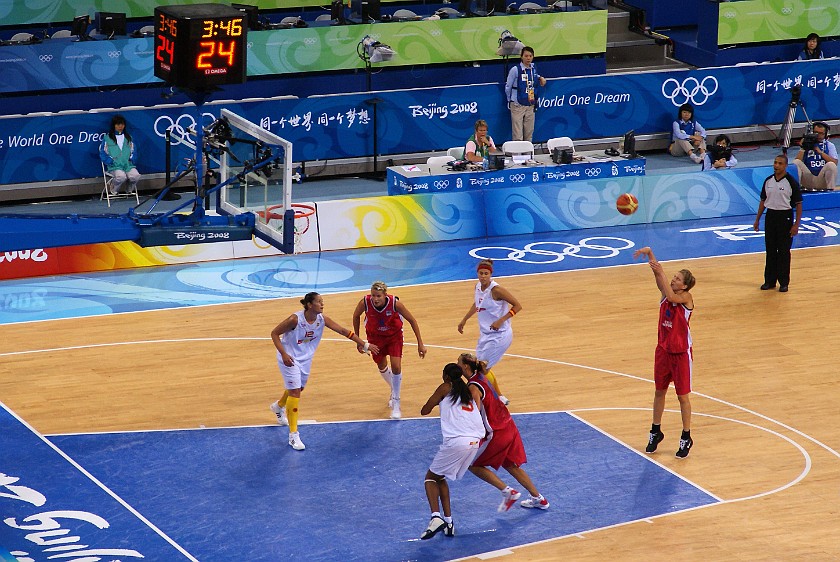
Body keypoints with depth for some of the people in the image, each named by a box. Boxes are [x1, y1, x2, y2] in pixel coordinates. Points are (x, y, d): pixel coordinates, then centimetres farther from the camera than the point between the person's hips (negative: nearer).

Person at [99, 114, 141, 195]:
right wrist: (110, 160, -10)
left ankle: (129, 190, 3)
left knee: (135, 176, -29)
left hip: (128, 164, 3)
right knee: (121, 176, -37)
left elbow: (133, 150, 23)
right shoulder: (107, 138, 8)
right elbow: (103, 152, 6)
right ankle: (114, 190, -4)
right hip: (114, 166, -3)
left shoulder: (128, 137, 20)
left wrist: (131, 158, 1)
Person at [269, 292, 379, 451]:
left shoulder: (322, 319, -13)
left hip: (306, 359, 7)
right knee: (295, 391, -13)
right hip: (289, 359, -7)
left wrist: (365, 344, -11)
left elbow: (343, 331, -9)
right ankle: (293, 435, -8)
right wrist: (283, 354, -29)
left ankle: (278, 406, 57)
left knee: (298, 388, 22)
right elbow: (274, 333, -19)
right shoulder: (295, 319, -28)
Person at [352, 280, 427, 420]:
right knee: (382, 367, 16)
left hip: (394, 335, -2)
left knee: (396, 366, -15)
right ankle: (394, 390, 47)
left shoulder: (395, 303, -33)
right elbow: (356, 316, -7)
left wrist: (420, 344, -16)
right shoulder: (365, 302, -31)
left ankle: (396, 403, -1)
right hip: (375, 336, 2)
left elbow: (412, 320, -19)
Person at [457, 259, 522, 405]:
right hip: (486, 334, 9)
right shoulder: (478, 287, 2)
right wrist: (464, 320, 29)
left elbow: (517, 306, -17)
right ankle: (500, 398, 32)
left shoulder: (496, 290, -21)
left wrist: (501, 320, -24)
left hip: (499, 335, -9)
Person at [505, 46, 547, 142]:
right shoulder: (515, 70, -10)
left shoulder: (533, 68, 5)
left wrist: (540, 78, 7)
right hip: (518, 105, -5)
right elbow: (508, 87, -1)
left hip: (530, 105, 5)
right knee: (517, 135, -7)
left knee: (529, 134, 10)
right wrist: (511, 100, 11)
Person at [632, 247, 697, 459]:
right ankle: (656, 432, 29)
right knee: (659, 392, 15)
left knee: (683, 396, 4)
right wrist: (649, 253, -31)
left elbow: (672, 297, -37)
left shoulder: (687, 297, -16)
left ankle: (686, 438, 15)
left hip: (681, 353, -6)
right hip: (663, 350, 6)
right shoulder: (666, 292, -2)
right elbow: (658, 273, -15)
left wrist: (661, 272, -40)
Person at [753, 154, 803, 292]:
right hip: (770, 216, 4)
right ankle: (770, 281, 17)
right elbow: (763, 200, 15)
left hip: (785, 217, -4)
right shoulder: (768, 181, 5)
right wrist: (757, 220, 12)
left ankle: (784, 282, 8)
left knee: (784, 252, 1)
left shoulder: (791, 182, -9)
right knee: (770, 251, 9)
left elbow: (798, 204, -8)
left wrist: (796, 224, -13)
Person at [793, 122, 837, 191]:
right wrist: (803, 148, -10)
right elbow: (797, 162, 0)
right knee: (796, 162, -19)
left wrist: (820, 152, -13)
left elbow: (835, 162, -9)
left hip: (822, 181, -1)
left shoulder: (830, 145, 9)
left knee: (831, 165, -29)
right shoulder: (808, 144, 12)